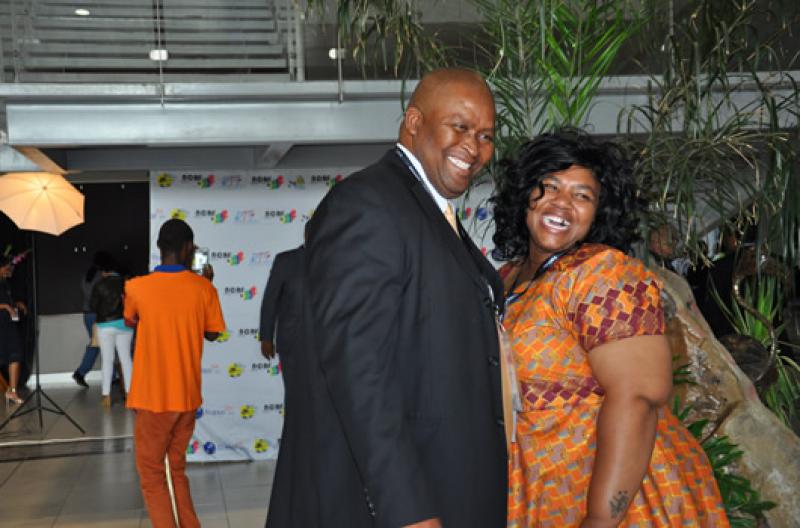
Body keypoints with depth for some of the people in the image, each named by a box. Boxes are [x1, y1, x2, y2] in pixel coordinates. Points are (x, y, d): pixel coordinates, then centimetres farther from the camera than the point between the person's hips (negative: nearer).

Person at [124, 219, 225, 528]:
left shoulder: (137, 287, -10)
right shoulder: (204, 288, -7)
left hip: (152, 398, -3)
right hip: (187, 396, 3)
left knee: (151, 474, 10)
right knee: (177, 468, 21)